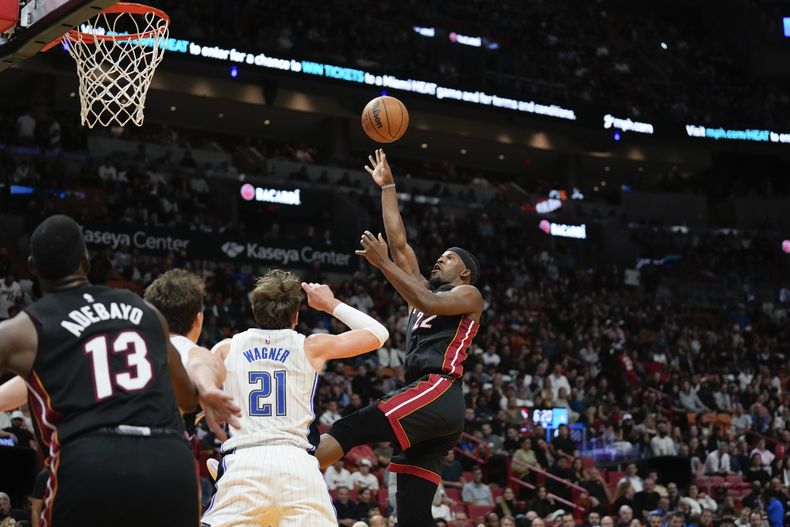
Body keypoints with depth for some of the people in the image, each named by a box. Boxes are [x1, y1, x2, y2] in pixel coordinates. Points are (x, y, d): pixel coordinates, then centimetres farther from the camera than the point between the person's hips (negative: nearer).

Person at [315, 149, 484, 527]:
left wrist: (382, 263, -9)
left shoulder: (469, 295, 11)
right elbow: (399, 243, 29)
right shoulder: (426, 290, 32)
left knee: (350, 429, -25)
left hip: (439, 393, -8)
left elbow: (428, 304, -10)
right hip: (426, 399, 8)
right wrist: (387, 187, 30)